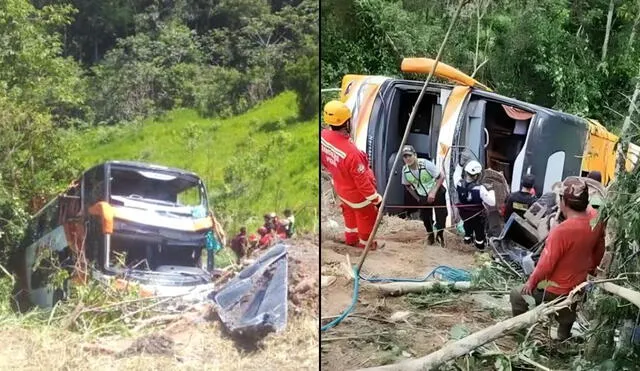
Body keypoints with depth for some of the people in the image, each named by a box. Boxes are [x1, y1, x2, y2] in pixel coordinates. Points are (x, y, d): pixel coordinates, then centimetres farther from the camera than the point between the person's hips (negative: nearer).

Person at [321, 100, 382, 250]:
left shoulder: (323, 136, -23)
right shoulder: (350, 153, -44)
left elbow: (324, 161, -1)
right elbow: (362, 181, -30)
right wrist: (376, 199, -15)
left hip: (340, 188, 6)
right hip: (357, 194, -6)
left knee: (350, 214, 34)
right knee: (366, 218, 24)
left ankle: (351, 238, 58)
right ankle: (365, 243, 50)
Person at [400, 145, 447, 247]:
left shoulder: (426, 164, -28)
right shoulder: (405, 170, -15)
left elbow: (441, 177, -21)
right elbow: (407, 185, 4)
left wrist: (433, 192, -26)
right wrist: (417, 198, 2)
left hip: (437, 193, -3)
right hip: (423, 197, 3)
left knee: (441, 216, -4)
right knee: (425, 217, 6)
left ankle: (440, 235, 22)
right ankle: (430, 235, 33)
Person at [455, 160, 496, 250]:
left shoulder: (459, 184, -25)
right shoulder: (480, 189, -37)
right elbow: (492, 202, -30)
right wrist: (491, 192, -12)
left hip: (464, 213, 3)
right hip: (477, 215, -3)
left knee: (467, 226, 33)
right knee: (479, 230, 25)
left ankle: (467, 238, 59)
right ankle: (480, 245, 49)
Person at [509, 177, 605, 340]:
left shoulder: (562, 231, -36)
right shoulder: (595, 218, -13)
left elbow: (546, 264, -26)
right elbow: (599, 251, 5)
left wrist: (531, 282, -9)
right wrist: (590, 270, 22)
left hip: (554, 290, -7)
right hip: (577, 287, 7)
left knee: (517, 295, 16)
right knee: (565, 322, 29)